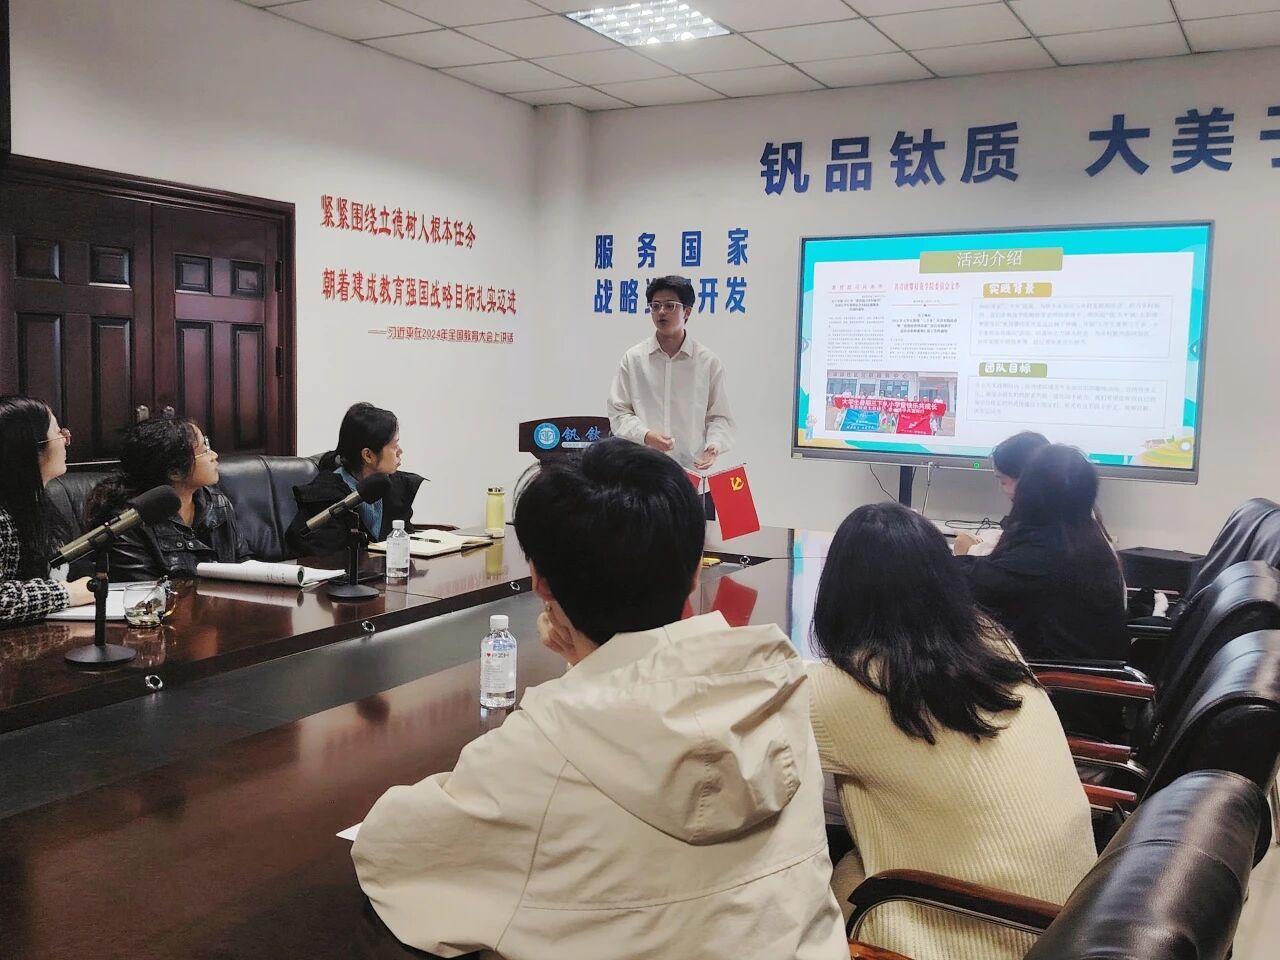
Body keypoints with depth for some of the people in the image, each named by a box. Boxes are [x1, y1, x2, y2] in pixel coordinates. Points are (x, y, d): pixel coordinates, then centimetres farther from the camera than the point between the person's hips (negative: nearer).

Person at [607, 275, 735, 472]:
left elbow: (718, 417, 10)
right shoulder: (633, 359, 8)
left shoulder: (708, 362, 6)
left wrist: (714, 445, -10)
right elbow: (619, 412, 8)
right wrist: (645, 435, -9)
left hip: (692, 467, 0)